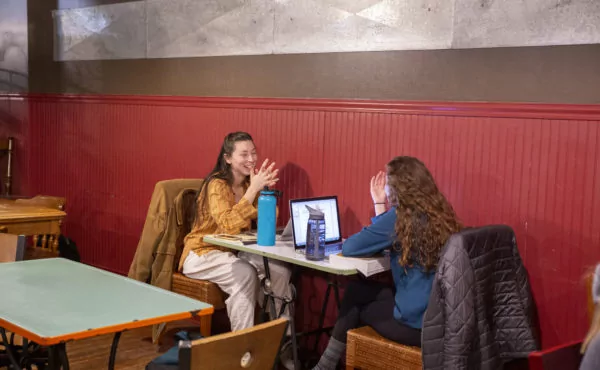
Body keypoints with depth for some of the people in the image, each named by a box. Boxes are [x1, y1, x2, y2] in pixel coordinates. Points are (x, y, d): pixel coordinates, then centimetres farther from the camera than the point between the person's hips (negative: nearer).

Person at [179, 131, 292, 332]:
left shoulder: (248, 184, 3)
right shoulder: (217, 185, -19)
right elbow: (229, 225, -34)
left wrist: (265, 189, -19)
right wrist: (253, 189, -34)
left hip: (233, 251, 7)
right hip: (202, 253, -6)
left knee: (280, 270, -16)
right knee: (244, 273, -33)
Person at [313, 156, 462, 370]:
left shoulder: (402, 216, -14)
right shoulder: (440, 212, 8)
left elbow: (349, 248, -8)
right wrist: (379, 205, 15)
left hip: (418, 323, -7)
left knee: (356, 307, 19)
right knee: (356, 290, 19)